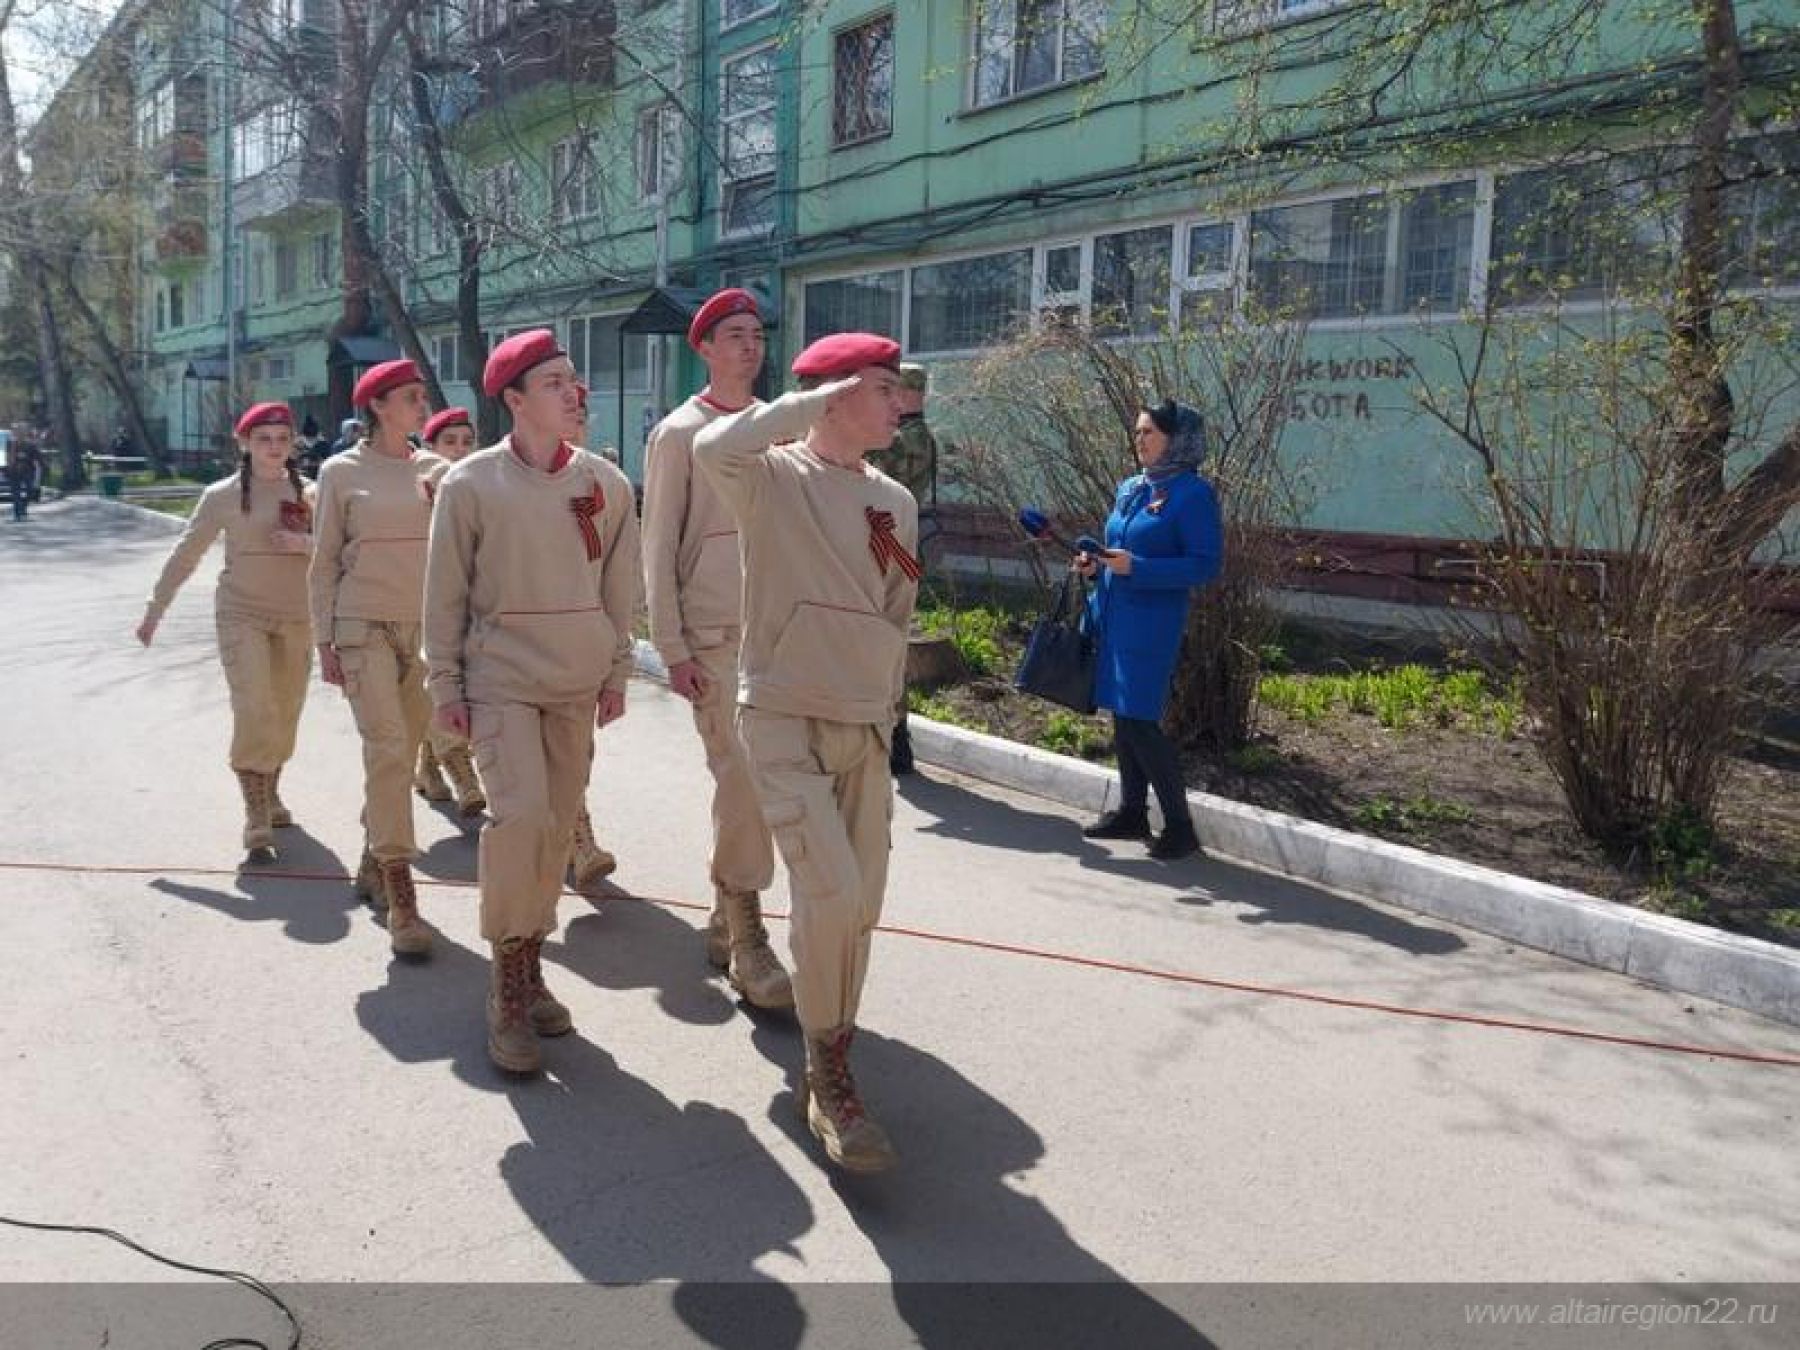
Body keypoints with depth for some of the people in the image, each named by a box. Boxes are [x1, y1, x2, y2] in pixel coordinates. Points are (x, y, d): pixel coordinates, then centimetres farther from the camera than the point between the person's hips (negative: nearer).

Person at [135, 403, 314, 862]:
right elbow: (185, 555, 3)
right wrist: (154, 610, 4)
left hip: (296, 618, 3)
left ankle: (270, 795, 36)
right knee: (254, 713, -15)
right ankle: (257, 827, -12)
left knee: (285, 715, 12)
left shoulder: (309, 493, 4)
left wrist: (306, 544, -15)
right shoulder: (222, 495, -2)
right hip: (241, 615, -3)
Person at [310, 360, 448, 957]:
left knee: (402, 752, 10)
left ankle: (372, 863, 30)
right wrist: (324, 641, -1)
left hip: (426, 627, 4)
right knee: (387, 751, -13)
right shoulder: (341, 471, 0)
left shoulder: (438, 470, 8)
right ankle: (400, 899, -12)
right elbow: (324, 562, 2)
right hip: (364, 626, -4)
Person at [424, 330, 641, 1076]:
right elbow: (445, 593, -2)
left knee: (557, 827, 9)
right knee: (520, 814, -18)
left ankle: (528, 966, 27)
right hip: (501, 676, -4)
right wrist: (446, 685, -3)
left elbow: (619, 585, 8)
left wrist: (617, 672, 7)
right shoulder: (472, 483, -6)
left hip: (578, 683, 4)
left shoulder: (605, 481, 2)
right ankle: (508, 983, -1)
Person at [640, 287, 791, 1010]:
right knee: (742, 777, -9)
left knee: (751, 780, 8)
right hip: (712, 635, -4)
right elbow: (658, 548, -3)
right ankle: (747, 941, 2)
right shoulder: (679, 433, 0)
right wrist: (671, 648, -9)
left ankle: (724, 918, 23)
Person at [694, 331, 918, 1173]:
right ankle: (830, 1081, 1)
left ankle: (828, 1069, 29)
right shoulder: (772, 479, -7)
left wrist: (883, 713, 17)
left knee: (859, 904, 9)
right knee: (832, 891, -17)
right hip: (783, 719, -6)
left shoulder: (896, 502, 9)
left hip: (865, 729, 6)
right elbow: (712, 448, -31)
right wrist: (819, 400, -23)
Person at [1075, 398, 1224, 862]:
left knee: (1140, 721, -9)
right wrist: (1096, 563, 2)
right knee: (1122, 718, 12)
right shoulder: (1129, 488, 13)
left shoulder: (1191, 493, -11)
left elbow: (1206, 565, -15)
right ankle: (1131, 811, 25)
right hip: (1113, 615, 8)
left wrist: (1136, 567, -22)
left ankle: (1180, 826, 2)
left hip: (1152, 623, -8)